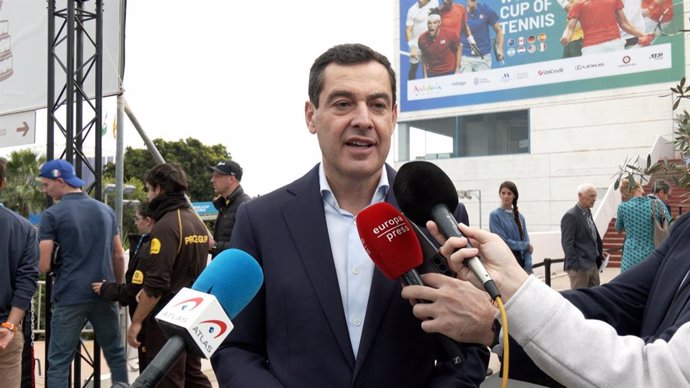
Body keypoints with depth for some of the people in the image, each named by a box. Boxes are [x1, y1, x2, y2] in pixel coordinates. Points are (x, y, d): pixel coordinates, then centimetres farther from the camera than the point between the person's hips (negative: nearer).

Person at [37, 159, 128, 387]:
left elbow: (44, 266, -10)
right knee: (115, 353, 16)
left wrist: (57, 266, 12)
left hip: (70, 296, -4)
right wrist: (119, 288, 22)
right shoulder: (106, 210, 9)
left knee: (58, 361, 4)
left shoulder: (52, 215, -6)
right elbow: (119, 256, 12)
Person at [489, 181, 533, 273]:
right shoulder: (495, 215, -5)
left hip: (520, 261, 5)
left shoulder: (520, 216, 11)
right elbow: (503, 241, -12)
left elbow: (526, 241, 6)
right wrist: (525, 245, -4)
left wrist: (528, 267, -5)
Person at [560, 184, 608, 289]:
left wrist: (599, 253, 14)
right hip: (580, 267, -9)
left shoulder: (588, 213, 14)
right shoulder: (570, 216, -14)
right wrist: (575, 265, -20)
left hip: (593, 264, 9)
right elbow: (567, 244, -17)